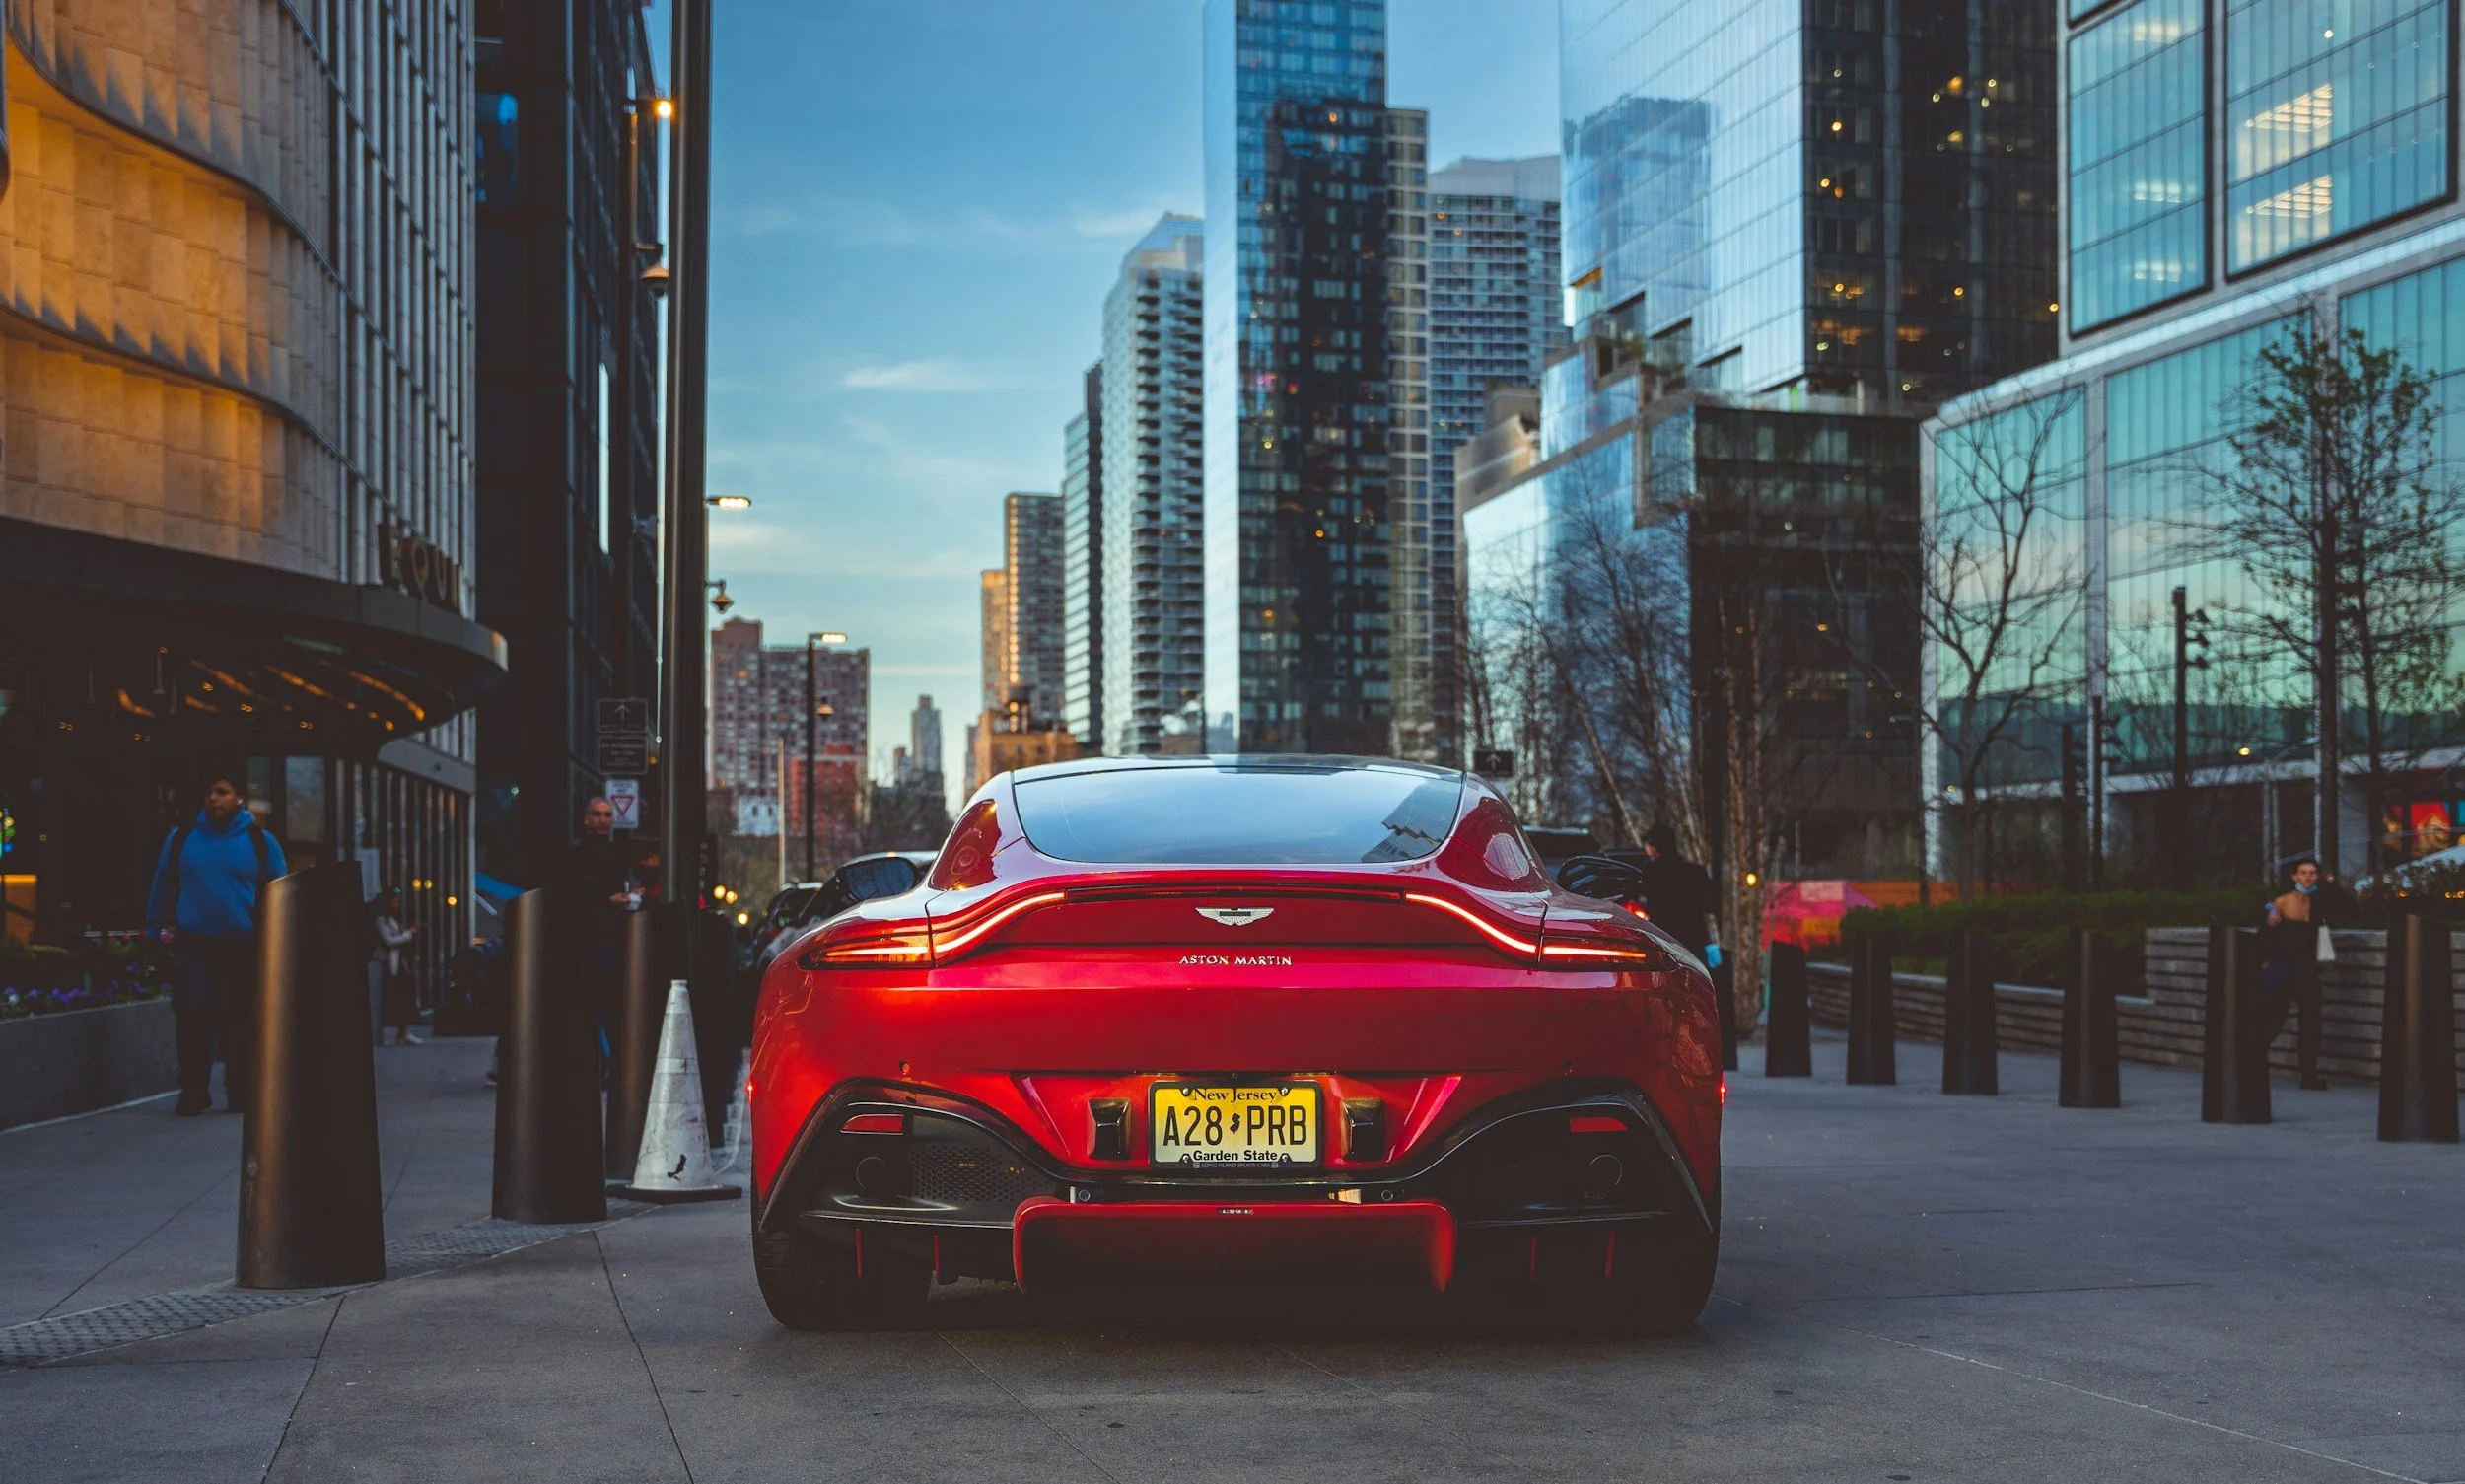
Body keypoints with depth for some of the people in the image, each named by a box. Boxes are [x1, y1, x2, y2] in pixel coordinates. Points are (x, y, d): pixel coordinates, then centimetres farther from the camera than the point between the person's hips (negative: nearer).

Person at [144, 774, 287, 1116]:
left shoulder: (261, 842, 5)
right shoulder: (181, 839, 7)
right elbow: (162, 887, 16)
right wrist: (158, 929, 15)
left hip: (244, 948, -1)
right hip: (193, 945, 1)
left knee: (240, 1024, 5)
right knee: (192, 1018, -6)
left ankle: (240, 1094, 15)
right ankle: (194, 1092, 4)